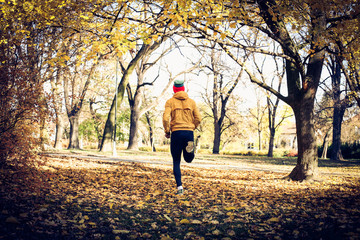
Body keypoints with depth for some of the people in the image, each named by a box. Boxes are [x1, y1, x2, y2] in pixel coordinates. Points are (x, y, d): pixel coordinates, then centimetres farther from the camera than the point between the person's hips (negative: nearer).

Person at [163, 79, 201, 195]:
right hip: (189, 133, 2)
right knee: (188, 159, 20)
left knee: (176, 162, 8)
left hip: (176, 133, -2)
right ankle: (190, 149, -11)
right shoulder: (191, 102, 10)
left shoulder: (170, 102, 3)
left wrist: (167, 131, 4)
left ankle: (180, 187, -1)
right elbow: (198, 119, 5)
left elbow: (166, 118, -10)